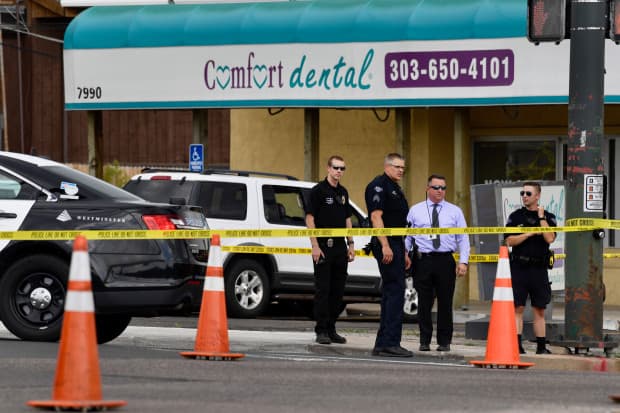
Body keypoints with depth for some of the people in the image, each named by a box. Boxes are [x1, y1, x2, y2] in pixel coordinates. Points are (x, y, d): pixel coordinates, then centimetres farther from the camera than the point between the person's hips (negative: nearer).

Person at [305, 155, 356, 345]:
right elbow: (310, 218, -10)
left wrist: (351, 244, 13)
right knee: (322, 289, -5)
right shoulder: (318, 190, -6)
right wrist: (315, 246, -16)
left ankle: (331, 329, 14)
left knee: (338, 290, 7)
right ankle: (321, 331, -3)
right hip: (323, 247, -7)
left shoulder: (343, 192, 14)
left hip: (340, 246, 7)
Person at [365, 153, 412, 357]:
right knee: (395, 291, -14)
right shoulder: (379, 185, -9)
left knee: (391, 294, 10)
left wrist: (404, 252, 25)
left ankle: (382, 344, 12)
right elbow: (376, 216, -17)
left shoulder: (395, 189, 22)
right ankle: (390, 343, -16)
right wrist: (385, 246, -23)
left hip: (396, 244, 11)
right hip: (386, 244, -11)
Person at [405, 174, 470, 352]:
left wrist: (463, 261, -3)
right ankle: (424, 341, 10)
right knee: (424, 303, 2)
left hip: (445, 261, 0)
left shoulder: (455, 211, 10)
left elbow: (463, 238, 7)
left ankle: (444, 342, 12)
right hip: (422, 260, 0)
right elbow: (407, 237, 9)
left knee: (445, 302, 3)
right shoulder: (415, 211, 10)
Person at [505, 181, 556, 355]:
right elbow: (509, 241, -3)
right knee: (517, 308, -4)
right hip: (519, 267, -1)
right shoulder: (515, 216, 7)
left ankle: (541, 347, 10)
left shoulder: (548, 217, 7)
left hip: (539, 268, 1)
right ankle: (517, 345, -3)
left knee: (539, 310, 6)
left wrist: (541, 217, -8)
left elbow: (550, 238, -9)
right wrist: (530, 233, -10)